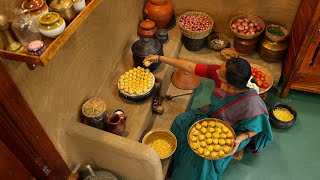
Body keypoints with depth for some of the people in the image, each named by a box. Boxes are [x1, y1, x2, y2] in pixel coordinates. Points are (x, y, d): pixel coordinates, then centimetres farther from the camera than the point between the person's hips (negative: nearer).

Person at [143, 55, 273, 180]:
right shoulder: (219, 72, -26)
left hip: (234, 134, -5)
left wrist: (240, 139, -37)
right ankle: (177, 165, 19)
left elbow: (255, 128, -19)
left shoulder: (251, 103, -39)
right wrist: (160, 58, -17)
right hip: (213, 114, 6)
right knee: (181, 122, -5)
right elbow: (190, 67, -19)